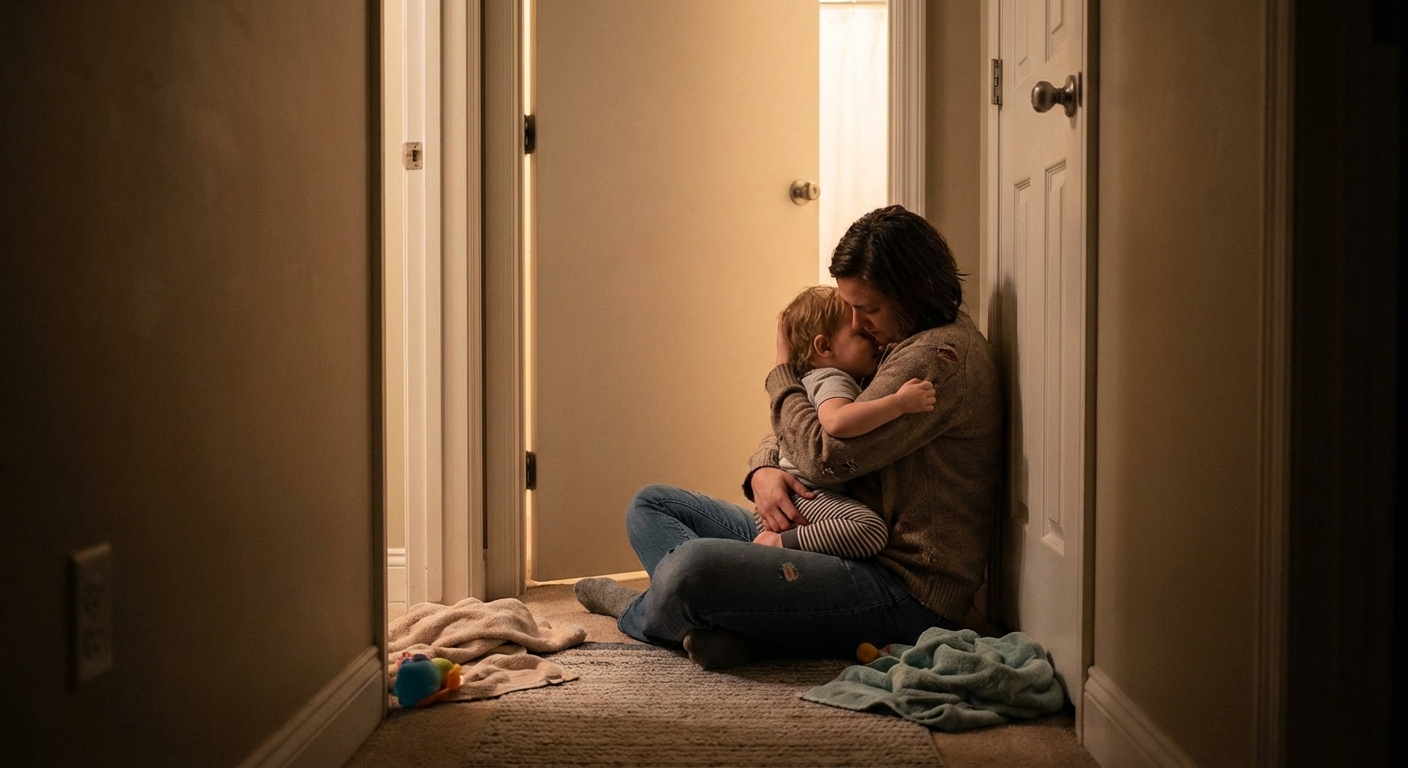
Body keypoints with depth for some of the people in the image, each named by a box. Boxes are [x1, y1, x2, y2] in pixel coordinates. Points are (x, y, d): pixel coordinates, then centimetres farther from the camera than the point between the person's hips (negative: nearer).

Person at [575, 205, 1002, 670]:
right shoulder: (890, 344, 16)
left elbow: (827, 454, -22)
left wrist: (782, 372, -4)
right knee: (651, 505, 14)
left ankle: (636, 611, 4)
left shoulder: (941, 355, -17)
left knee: (692, 567, -32)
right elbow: (790, 433, 18)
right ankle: (722, 626, -13)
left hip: (904, 585, -11)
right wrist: (763, 470, -6)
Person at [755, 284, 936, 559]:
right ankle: (779, 543, -23)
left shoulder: (814, 379, 20)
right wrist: (899, 402, -34)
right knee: (870, 529, -32)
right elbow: (836, 422, -35)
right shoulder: (833, 380, -12)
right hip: (804, 493, -11)